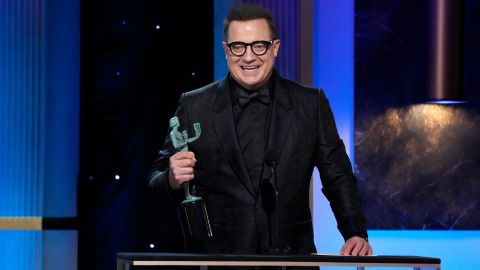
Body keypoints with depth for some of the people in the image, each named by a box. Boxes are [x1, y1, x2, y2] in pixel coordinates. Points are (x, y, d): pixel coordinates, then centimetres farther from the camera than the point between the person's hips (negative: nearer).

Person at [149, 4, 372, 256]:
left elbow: (338, 178, 11)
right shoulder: (194, 107, 5)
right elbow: (156, 178, 7)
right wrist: (172, 179, -15)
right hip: (218, 256, 1)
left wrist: (356, 234, -3)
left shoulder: (311, 105, 8)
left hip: (292, 256, 0)